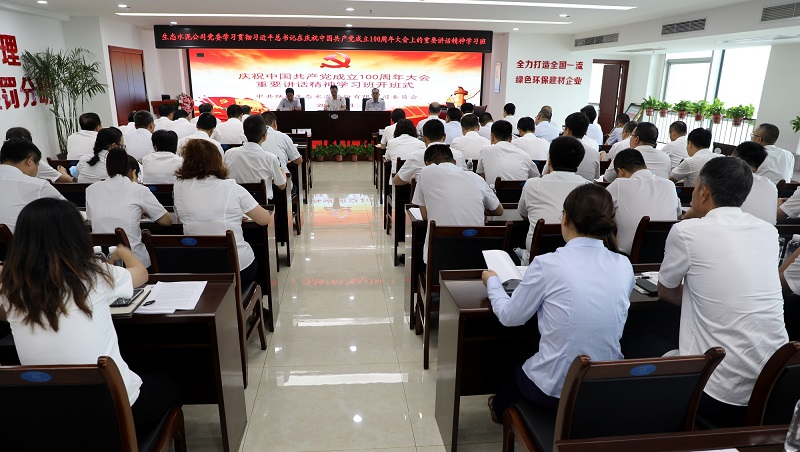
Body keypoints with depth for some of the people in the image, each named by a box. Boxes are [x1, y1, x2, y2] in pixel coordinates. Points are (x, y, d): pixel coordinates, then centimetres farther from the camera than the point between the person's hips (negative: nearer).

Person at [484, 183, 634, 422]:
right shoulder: (624, 266, -6)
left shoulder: (547, 264, -19)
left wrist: (492, 281, 11)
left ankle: (501, 411, 58)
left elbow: (510, 316, -7)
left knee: (514, 369, 30)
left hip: (555, 390, -4)